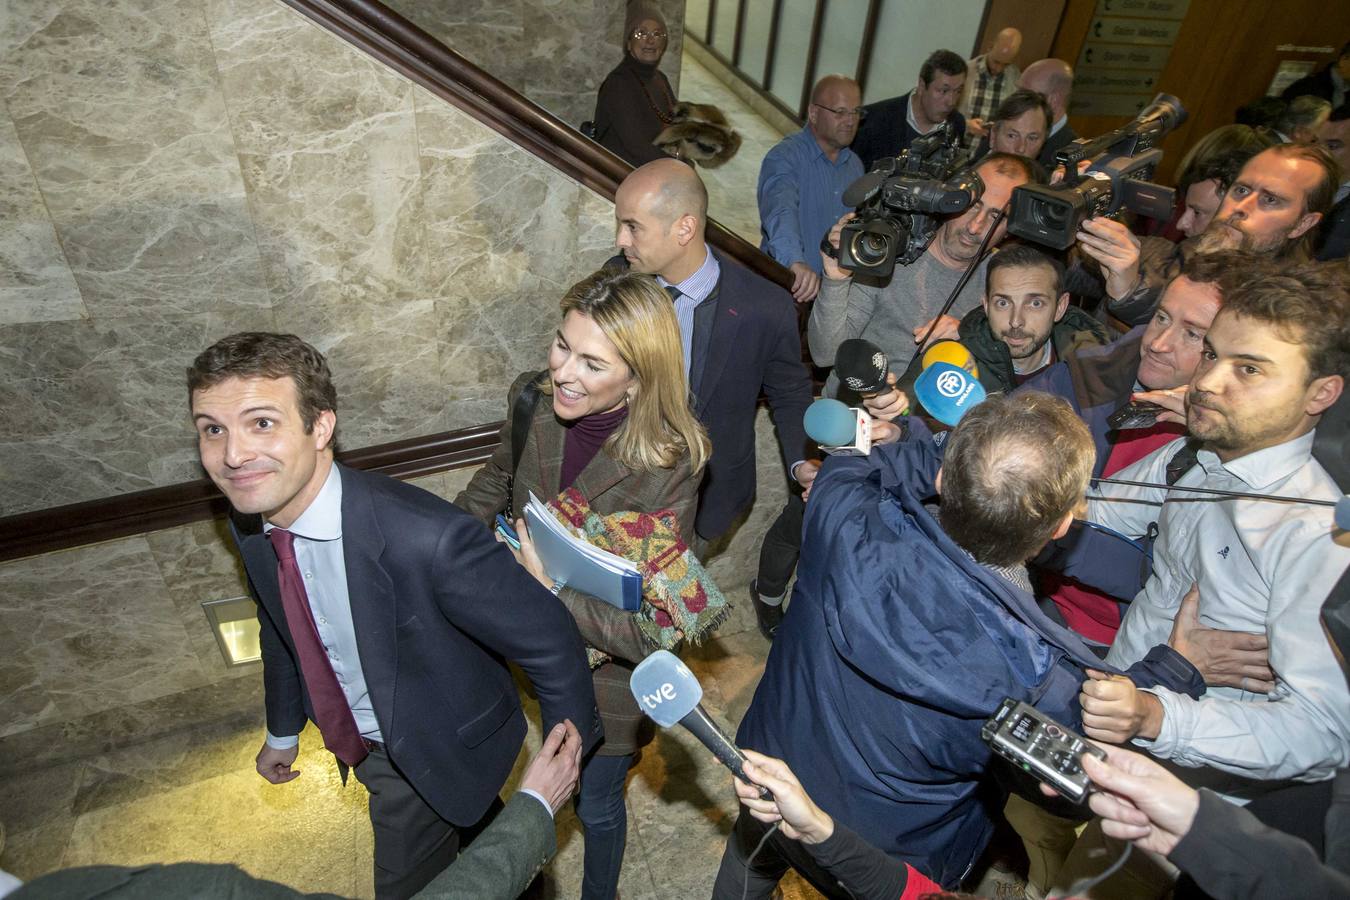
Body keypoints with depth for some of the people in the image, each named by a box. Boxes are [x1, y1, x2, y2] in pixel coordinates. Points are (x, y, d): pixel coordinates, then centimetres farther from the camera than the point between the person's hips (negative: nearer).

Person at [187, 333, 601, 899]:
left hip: (440, 752, -5)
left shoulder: (427, 539, -40)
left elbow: (547, 641, -28)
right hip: (359, 740, 6)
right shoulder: (251, 522, -15)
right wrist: (283, 729, 19)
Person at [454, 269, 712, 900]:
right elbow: (495, 482, 5)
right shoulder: (533, 399, -18)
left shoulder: (668, 468, -32)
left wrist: (551, 585, -33)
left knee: (594, 805, 24)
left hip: (607, 673, -3)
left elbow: (652, 634, -28)